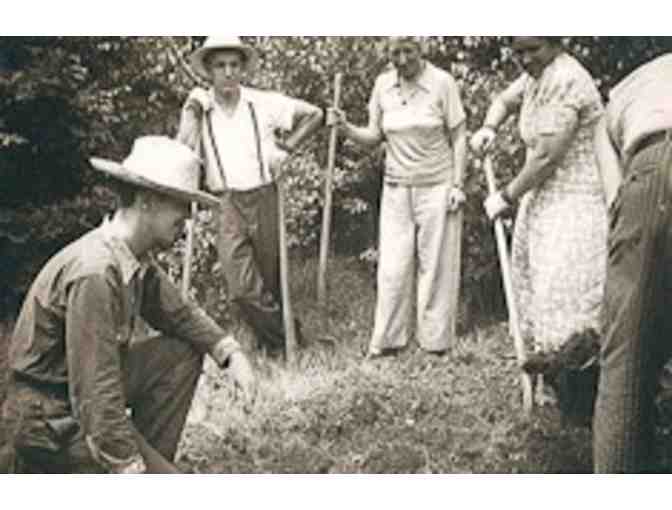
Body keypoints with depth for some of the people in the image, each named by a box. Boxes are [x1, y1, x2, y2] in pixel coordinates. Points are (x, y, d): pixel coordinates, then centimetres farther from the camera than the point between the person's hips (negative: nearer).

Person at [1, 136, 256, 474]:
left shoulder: (137, 260, 0)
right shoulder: (95, 274, -29)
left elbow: (179, 313, 15)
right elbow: (95, 395, -30)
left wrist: (231, 353, -1)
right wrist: (131, 470, -26)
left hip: (87, 389, 9)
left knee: (183, 353, 7)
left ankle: (151, 462, 10)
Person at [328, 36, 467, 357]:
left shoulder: (442, 82, -8)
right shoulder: (383, 85, 2)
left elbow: (459, 138, -3)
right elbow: (374, 137, 7)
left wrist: (457, 184, -8)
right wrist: (346, 128, -11)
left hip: (436, 187, -3)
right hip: (396, 187, 3)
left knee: (435, 264, 4)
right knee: (392, 266, 3)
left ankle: (435, 340, 16)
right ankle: (388, 339, 13)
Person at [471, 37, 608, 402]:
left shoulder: (565, 80, -19)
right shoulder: (537, 75, 9)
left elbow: (547, 156, -21)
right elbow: (505, 100, 29)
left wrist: (507, 197, -10)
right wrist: (489, 128, 6)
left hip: (575, 200, -10)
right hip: (544, 197, 10)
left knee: (566, 287, -13)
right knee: (533, 279, 13)